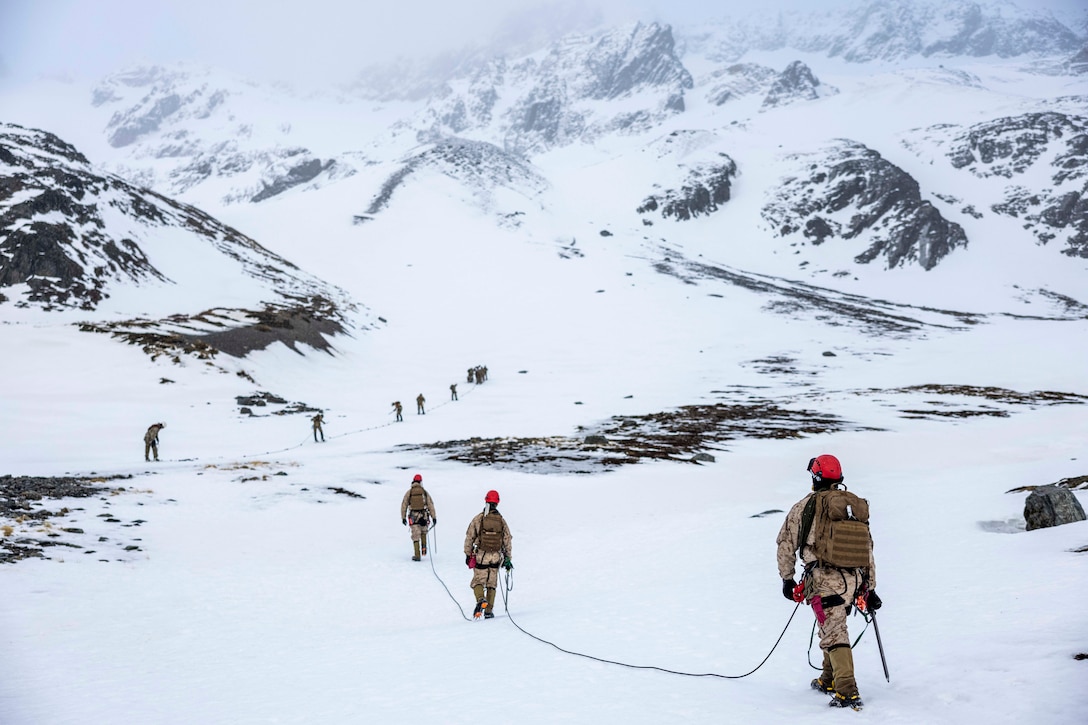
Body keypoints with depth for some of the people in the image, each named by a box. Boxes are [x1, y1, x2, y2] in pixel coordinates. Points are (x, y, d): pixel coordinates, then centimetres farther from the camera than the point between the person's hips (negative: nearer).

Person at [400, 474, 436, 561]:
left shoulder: (409, 492, 2)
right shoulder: (424, 491, 3)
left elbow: (404, 505, 3)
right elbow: (430, 504, 1)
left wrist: (403, 517, 10)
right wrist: (433, 516, 3)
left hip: (413, 517, -1)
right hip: (424, 516, 1)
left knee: (416, 536, 2)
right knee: (423, 532, 26)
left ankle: (417, 555, -1)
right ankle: (424, 549, 18)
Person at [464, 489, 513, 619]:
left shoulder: (478, 518, -5)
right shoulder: (501, 520, 2)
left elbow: (469, 537, -3)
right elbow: (508, 540, 5)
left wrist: (468, 554, 7)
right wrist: (508, 559, 12)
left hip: (481, 555, -2)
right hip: (496, 556, 2)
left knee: (478, 581, 6)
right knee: (492, 584, 12)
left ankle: (481, 599, -23)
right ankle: (489, 611, 9)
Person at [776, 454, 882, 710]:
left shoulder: (805, 506, 0)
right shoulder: (856, 504, 13)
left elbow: (786, 543, 4)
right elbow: (868, 549, 15)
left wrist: (787, 579, 15)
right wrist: (870, 588, 20)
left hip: (824, 580, -5)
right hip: (854, 580, 6)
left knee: (834, 635, -5)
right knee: (834, 628, 24)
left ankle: (847, 693, -14)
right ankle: (829, 680, 35)